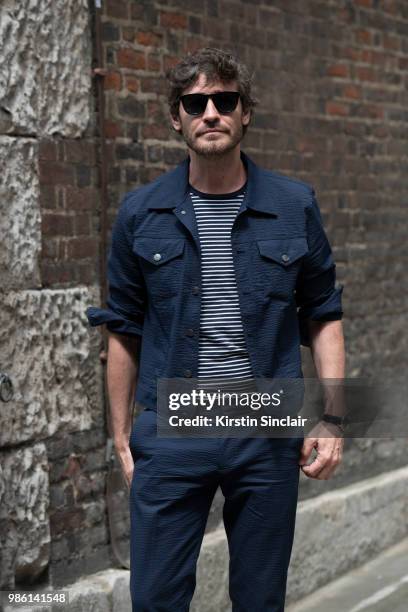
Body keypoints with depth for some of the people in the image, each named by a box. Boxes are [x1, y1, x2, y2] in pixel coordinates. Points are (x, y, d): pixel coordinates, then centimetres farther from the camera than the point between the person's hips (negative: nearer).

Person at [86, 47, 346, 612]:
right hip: (169, 433, 0)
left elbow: (323, 315, 7)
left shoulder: (295, 206, 1)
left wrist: (330, 417, -3)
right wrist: (121, 436, 6)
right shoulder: (140, 214, 1)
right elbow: (124, 331, 7)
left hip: (270, 432, 1)